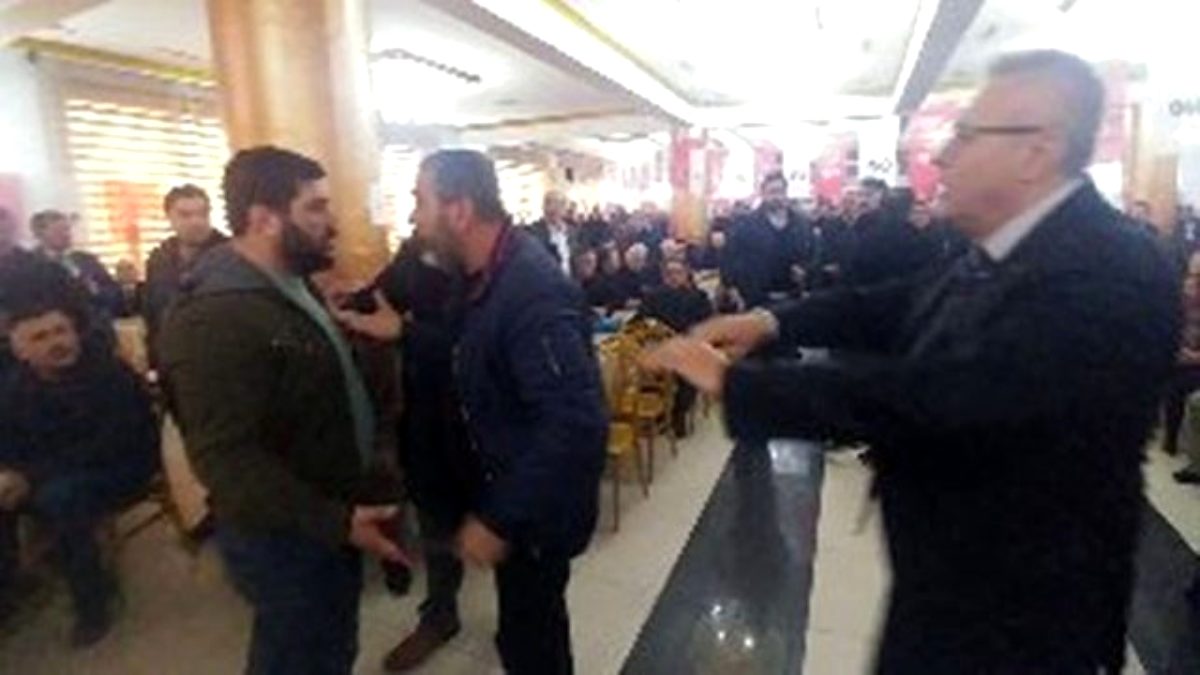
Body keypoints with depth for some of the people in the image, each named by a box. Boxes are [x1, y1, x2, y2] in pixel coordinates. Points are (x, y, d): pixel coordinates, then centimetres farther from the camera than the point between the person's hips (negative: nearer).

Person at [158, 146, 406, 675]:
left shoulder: (288, 288, 7)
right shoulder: (214, 318, -26)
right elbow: (228, 460, -30)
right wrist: (337, 522, -31)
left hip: (329, 519, 9)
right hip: (284, 535, -9)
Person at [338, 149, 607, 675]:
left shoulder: (534, 292, -30)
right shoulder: (490, 274, 1)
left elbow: (575, 424, -34)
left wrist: (498, 517, -28)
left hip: (536, 507, -9)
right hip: (515, 492, 9)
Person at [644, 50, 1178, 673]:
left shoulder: (1108, 274, -30)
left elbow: (925, 396, -37)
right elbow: (907, 306, 6)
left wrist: (730, 379, -30)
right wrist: (772, 321, -7)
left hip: (1014, 608, -7)